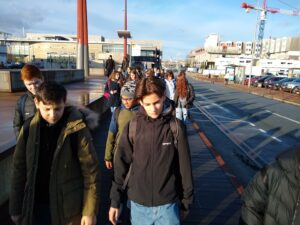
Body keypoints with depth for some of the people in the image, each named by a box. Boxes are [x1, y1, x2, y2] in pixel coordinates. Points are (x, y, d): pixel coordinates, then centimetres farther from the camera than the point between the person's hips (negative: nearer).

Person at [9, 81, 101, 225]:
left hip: (68, 209, -3)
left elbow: (91, 172, -12)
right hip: (36, 207, 3)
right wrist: (16, 209, 5)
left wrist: (90, 211, -11)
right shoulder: (29, 129, -6)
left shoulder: (77, 131, -17)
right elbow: (19, 169, 2)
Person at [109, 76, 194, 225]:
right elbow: (121, 165, -3)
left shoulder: (175, 126, -11)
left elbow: (184, 166, -3)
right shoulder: (132, 126, -9)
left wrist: (186, 200, 4)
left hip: (168, 204, -1)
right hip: (138, 203, 1)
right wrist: (115, 200, 0)